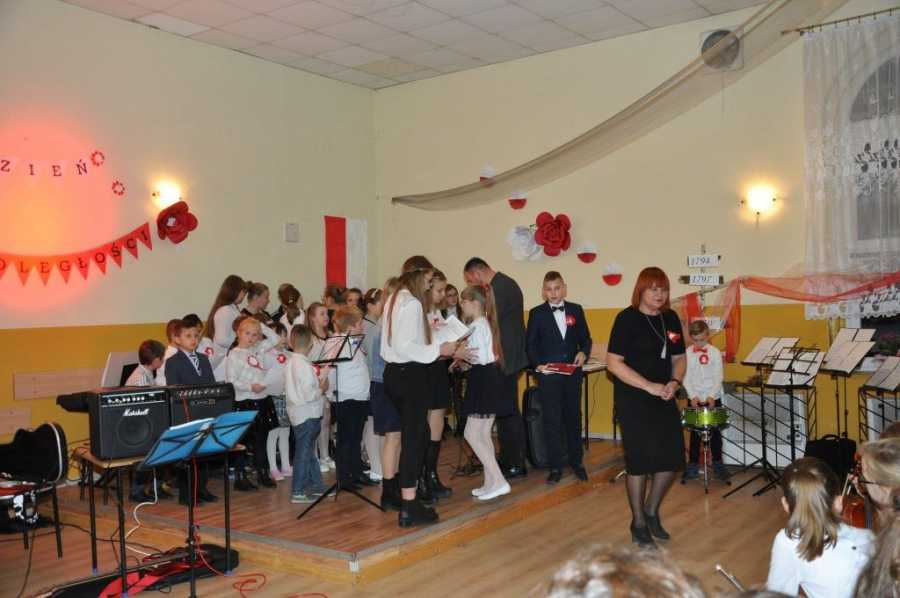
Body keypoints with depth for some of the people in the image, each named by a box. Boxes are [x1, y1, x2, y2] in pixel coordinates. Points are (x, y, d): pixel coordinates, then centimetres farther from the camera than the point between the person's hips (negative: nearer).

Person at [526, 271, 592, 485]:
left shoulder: (576, 310, 7)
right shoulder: (536, 313, 0)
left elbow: (585, 338, 10)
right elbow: (530, 344, 0)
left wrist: (583, 352, -10)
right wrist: (538, 364, -15)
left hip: (572, 373, 2)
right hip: (548, 375, -2)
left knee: (573, 418, 12)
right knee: (552, 421, 1)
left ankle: (576, 461, 27)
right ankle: (555, 467, 10)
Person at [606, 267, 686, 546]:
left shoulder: (670, 318, 7)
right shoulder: (627, 318, -11)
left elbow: (678, 358, 14)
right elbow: (613, 362, -16)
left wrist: (675, 382, -6)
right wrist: (649, 386, -19)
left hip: (664, 398, 6)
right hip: (633, 400, -6)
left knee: (673, 458, 6)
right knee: (640, 460, 0)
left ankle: (651, 511, 30)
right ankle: (639, 523, 19)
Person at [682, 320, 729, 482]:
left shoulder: (715, 352, -4)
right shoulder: (687, 354, -2)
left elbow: (718, 377, -6)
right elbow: (686, 378, -4)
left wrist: (712, 396, -16)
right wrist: (693, 396, -15)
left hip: (713, 398, 0)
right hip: (694, 399, 0)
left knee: (715, 432, 8)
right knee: (694, 433, 6)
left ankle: (718, 464, 19)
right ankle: (693, 466, 12)